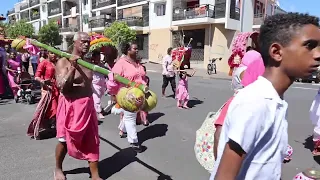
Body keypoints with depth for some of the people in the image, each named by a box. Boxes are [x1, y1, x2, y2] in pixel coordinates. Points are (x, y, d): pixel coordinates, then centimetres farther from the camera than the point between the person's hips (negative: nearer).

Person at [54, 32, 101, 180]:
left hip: (88, 105, 5)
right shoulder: (63, 62, -11)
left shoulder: (88, 61, 6)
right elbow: (62, 87, -22)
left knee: (92, 141, 8)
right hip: (70, 106, -5)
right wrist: (72, 68, -28)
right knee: (64, 140, 12)